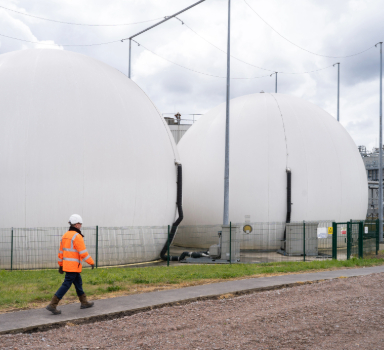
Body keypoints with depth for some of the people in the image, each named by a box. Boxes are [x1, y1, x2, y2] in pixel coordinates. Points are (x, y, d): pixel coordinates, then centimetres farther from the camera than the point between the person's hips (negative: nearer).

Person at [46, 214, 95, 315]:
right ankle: (52, 305, -9)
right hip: (74, 266, -9)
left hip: (66, 264, 9)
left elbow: (61, 252, 14)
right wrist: (92, 262, -8)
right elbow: (83, 253, -18)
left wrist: (60, 265, 20)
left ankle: (84, 302, 30)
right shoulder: (77, 236, -17)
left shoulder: (65, 235, 10)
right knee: (66, 285, -6)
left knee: (78, 283, 19)